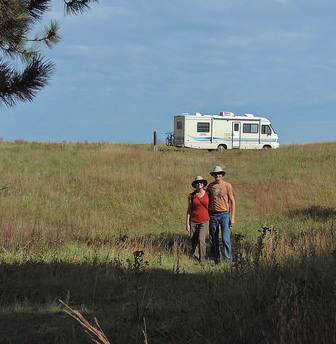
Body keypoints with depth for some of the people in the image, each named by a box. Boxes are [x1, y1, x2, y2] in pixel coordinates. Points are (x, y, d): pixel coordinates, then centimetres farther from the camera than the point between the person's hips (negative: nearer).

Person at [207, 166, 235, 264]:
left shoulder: (227, 185, -1)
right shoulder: (210, 186, 7)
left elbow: (232, 202, 1)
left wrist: (233, 217, -4)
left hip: (224, 214, -3)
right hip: (213, 214, 3)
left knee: (225, 239, -10)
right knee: (213, 239, 6)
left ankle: (229, 259, -1)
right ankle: (216, 259, 18)